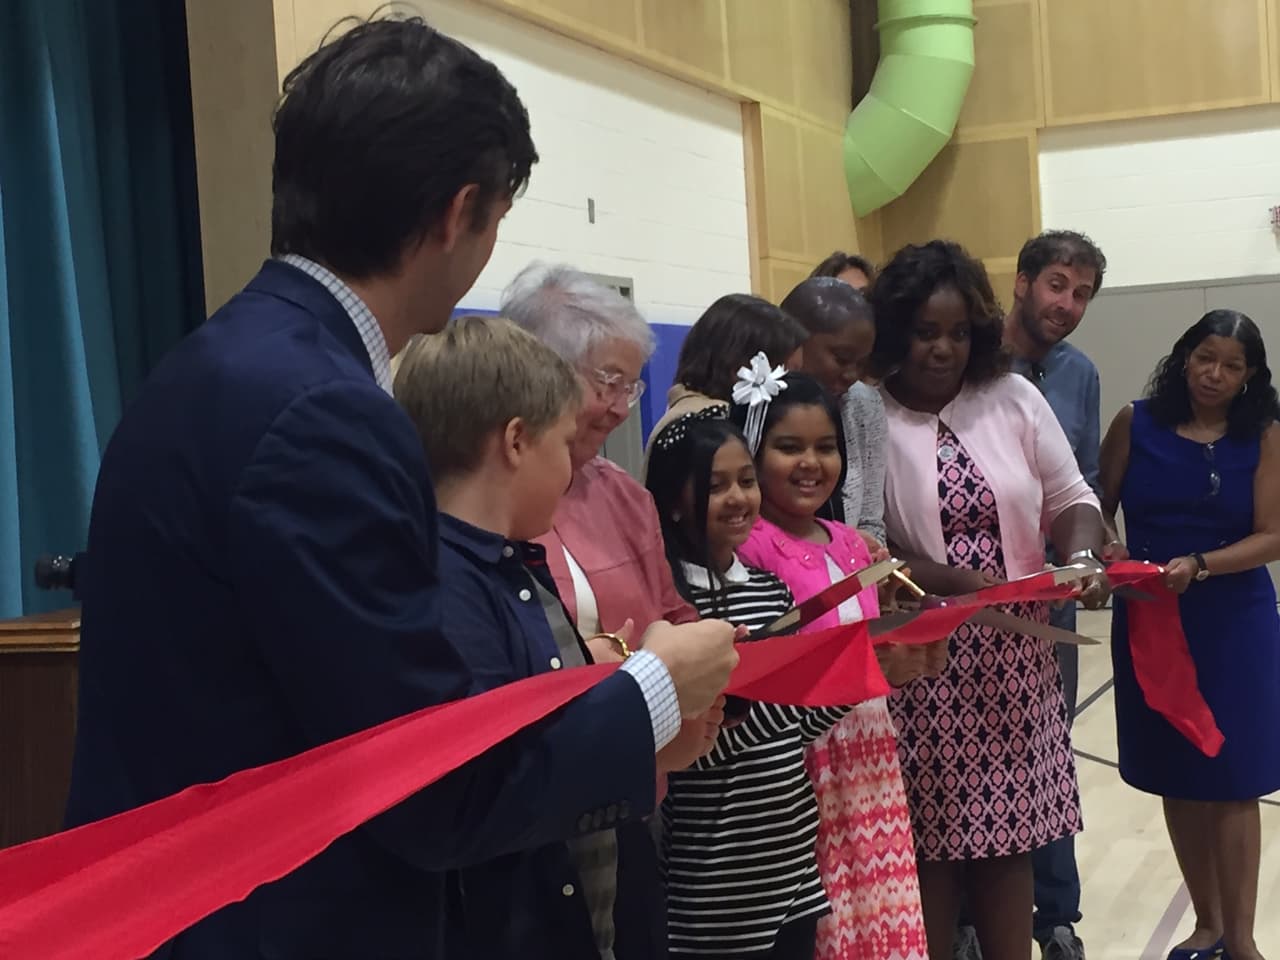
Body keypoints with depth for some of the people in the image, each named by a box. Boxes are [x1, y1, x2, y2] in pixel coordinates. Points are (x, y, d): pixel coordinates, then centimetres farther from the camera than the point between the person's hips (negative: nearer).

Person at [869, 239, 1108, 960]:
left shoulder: (1014, 398, 5)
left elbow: (1070, 498, 10)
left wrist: (1082, 556, -11)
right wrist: (955, 582, -21)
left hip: (1016, 655, 4)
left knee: (1009, 835, 10)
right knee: (930, 840, 3)